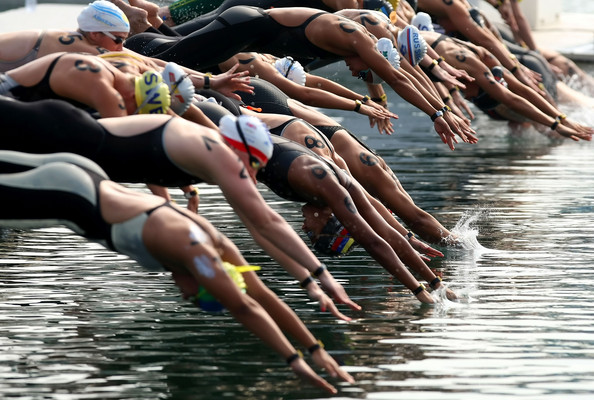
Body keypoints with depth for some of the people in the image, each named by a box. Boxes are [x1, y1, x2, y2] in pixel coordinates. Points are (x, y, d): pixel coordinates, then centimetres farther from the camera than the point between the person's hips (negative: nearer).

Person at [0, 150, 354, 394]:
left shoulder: (218, 245, -1)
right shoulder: (196, 254, -25)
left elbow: (263, 297, 4)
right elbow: (245, 307, -30)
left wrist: (315, 347, 1)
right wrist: (294, 359, -31)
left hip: (84, 177, 8)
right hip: (65, 196, -8)